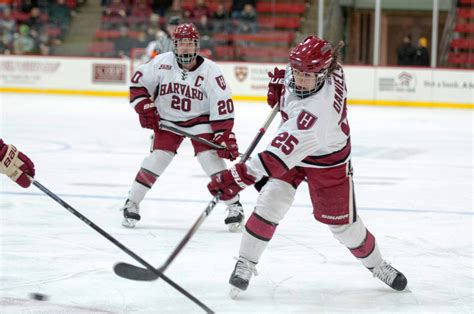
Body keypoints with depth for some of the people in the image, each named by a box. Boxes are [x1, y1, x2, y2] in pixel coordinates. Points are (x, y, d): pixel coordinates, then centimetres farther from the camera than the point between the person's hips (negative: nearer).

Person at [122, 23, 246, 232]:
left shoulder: (210, 70, -17)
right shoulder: (161, 63, -14)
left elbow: (222, 106, -16)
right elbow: (138, 83, -3)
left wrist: (225, 136, -21)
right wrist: (145, 108, -12)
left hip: (200, 120, -1)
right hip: (167, 120, 1)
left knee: (211, 158, -13)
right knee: (156, 160, -9)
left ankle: (234, 205, 0)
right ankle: (132, 204, 4)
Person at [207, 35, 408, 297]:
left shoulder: (318, 110, -44)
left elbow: (281, 155, -51)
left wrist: (239, 177, -56)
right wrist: (279, 83, -5)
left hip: (326, 161, -5)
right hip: (290, 146, 5)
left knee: (342, 222, 8)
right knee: (271, 201, -13)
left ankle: (376, 265, 34)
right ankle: (245, 263, -1)